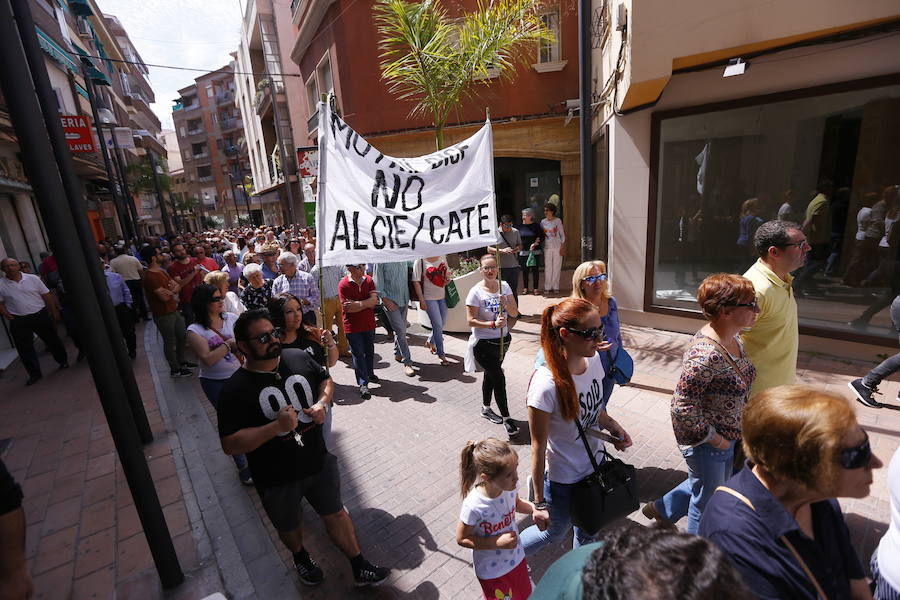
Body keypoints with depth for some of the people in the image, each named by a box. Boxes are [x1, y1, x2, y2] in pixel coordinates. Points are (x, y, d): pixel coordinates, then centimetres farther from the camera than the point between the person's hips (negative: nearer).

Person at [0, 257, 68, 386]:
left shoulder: (33, 278, -2)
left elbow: (47, 296, 1)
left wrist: (54, 312, 0)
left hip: (41, 315, 0)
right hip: (19, 322, 0)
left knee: (52, 340, 12)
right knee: (25, 349, 5)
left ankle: (63, 361, 31)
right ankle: (35, 374, 15)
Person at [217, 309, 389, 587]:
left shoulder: (298, 357, -9)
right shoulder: (235, 389, -20)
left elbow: (326, 380, 7)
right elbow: (230, 444, -21)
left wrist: (322, 402, -13)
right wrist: (277, 426, -32)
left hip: (319, 461, 3)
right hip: (277, 478, -2)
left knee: (337, 513, 18)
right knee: (289, 527, 25)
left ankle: (360, 567, 38)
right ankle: (300, 557, 58)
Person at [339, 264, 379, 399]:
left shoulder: (369, 280, 1)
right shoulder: (343, 285, -13)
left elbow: (374, 300, -11)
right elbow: (349, 308, -20)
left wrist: (358, 304, -22)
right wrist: (367, 304, -13)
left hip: (369, 324, 5)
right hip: (353, 326, -4)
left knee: (370, 351, 18)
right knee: (358, 354, 0)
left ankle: (370, 374, 40)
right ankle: (363, 384, 7)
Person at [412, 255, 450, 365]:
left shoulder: (442, 257, 6)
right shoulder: (420, 261, -11)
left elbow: (447, 272, 21)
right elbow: (416, 282, -11)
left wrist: (448, 279, -3)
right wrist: (421, 300, -13)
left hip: (442, 296, 6)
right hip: (429, 298, -6)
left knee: (442, 323, 14)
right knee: (438, 325, -5)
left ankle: (430, 342, 41)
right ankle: (441, 354, 9)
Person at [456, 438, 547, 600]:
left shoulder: (509, 486, -23)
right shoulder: (474, 506, -38)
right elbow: (462, 539, -21)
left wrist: (534, 510, -17)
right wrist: (498, 542, -28)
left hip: (516, 557, 5)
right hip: (492, 570, -5)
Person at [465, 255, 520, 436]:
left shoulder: (504, 286, 0)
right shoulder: (476, 292, -15)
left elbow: (515, 313, 0)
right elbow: (471, 321, -17)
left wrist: (506, 303, -20)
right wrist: (493, 324, -27)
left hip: (503, 340, 6)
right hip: (484, 344, -5)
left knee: (490, 375, 20)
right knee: (499, 378, -6)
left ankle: (486, 409, 39)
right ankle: (506, 418, 11)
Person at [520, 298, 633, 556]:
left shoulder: (594, 361, -13)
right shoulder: (546, 385, -34)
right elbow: (538, 447, -23)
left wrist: (612, 425, -12)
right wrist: (539, 501, -14)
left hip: (595, 465, 6)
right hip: (563, 479, -6)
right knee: (554, 533, 19)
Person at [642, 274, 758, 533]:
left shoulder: (732, 339, -4)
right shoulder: (706, 355, -34)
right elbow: (682, 407, -31)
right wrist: (714, 439, -19)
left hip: (726, 435, 9)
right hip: (705, 442, -9)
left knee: (711, 485, 29)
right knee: (708, 501, 16)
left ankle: (662, 509, 50)